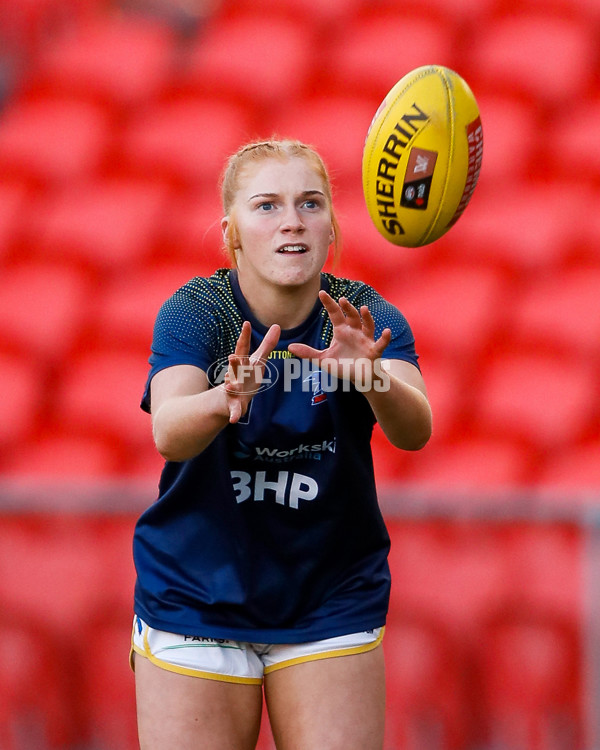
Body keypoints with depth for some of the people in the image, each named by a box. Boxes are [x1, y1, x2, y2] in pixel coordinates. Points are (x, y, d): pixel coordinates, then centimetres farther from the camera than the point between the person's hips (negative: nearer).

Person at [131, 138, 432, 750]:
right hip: (196, 602, -1)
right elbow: (168, 434, -30)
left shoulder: (368, 319, -8)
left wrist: (369, 377, -48)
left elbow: (414, 430, -26)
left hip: (332, 603, 1)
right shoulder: (194, 311, -12)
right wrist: (227, 400, -52)